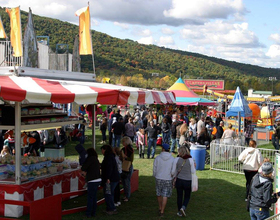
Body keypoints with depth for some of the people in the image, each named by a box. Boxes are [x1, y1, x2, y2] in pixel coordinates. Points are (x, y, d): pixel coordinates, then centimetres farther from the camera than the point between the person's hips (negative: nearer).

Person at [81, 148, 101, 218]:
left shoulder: (91, 158, -11)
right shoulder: (96, 159, 15)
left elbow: (83, 168, -15)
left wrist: (83, 170, 8)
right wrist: (86, 171, 11)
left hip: (93, 181, -8)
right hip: (98, 179, 8)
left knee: (90, 197, 1)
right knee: (94, 197, 15)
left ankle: (88, 213, 7)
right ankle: (93, 213, 21)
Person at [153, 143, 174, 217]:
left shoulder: (157, 158, -8)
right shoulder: (172, 159, -8)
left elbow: (154, 169, 0)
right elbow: (173, 170, -5)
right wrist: (173, 178, 14)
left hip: (159, 179, 1)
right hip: (168, 180, -1)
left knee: (159, 194, 20)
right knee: (165, 196, 5)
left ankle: (160, 208, 34)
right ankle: (162, 212, 5)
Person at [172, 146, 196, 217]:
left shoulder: (177, 160, -7)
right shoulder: (190, 160, -9)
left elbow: (173, 172, -1)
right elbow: (193, 172, -3)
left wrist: (173, 175, 20)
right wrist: (194, 166, 15)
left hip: (179, 180, 1)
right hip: (188, 181, -1)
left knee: (179, 196, 13)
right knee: (187, 196, 15)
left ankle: (179, 212, 20)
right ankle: (183, 207, -8)